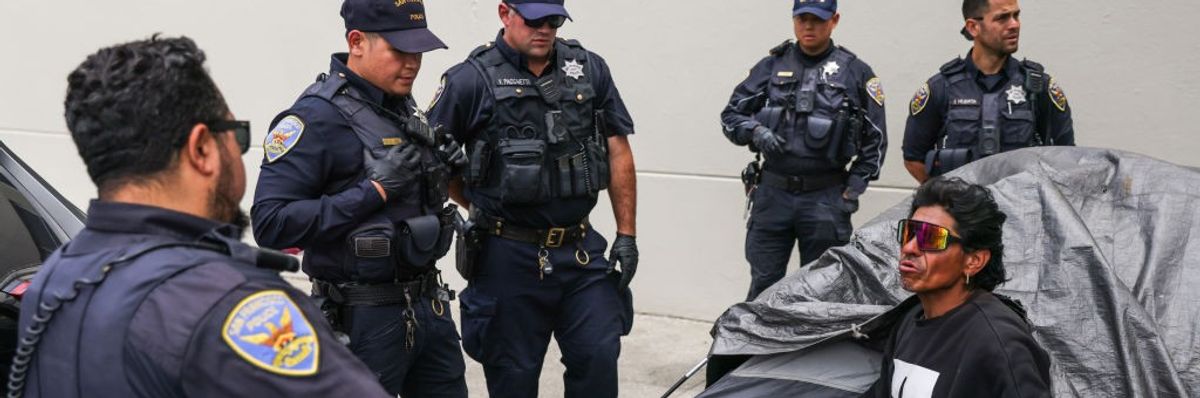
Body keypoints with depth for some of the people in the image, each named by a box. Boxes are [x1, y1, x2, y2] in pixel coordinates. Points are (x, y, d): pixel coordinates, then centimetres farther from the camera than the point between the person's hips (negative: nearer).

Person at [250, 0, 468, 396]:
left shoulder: (404, 106, 7)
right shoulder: (317, 116, -16)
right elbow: (271, 223, -23)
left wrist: (440, 168, -1)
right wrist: (375, 190, -24)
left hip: (429, 302, 7)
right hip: (365, 317, -7)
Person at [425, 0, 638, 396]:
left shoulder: (590, 70, 4)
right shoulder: (471, 80, -6)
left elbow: (618, 152, 6)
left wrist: (626, 234, 3)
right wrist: (485, 207, 7)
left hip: (582, 250, 3)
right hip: (509, 257, -3)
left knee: (599, 356, 3)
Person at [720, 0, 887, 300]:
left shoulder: (855, 72, 3)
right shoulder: (771, 67, 7)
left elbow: (875, 139, 5)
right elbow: (731, 116, 9)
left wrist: (853, 190, -3)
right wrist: (756, 131, -12)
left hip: (826, 199, -1)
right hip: (772, 193, 1)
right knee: (763, 285, 5)